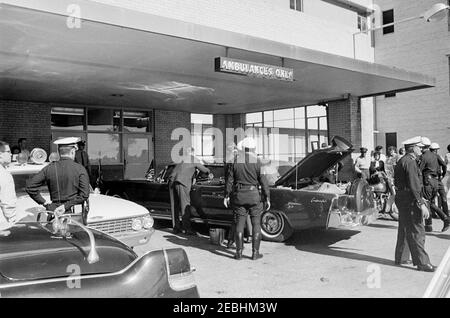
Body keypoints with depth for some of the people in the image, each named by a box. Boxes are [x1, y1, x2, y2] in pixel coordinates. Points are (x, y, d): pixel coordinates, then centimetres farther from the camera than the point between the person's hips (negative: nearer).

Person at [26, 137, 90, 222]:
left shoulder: (49, 168, 5)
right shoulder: (80, 169, -4)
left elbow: (30, 187, 6)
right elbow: (84, 195, -11)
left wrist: (44, 202, 9)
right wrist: (66, 206, -7)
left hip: (53, 210, 3)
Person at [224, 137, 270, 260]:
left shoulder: (236, 162, 1)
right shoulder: (257, 162, -6)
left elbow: (230, 180, 4)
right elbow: (263, 182, -6)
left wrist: (227, 195, 13)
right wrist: (267, 198, -1)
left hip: (238, 195, 2)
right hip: (254, 195, -2)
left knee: (239, 224, 8)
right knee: (256, 224, 7)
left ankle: (239, 252, 11)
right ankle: (255, 252, 8)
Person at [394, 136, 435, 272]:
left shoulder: (401, 161, 15)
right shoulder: (410, 162, -16)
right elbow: (414, 185, -23)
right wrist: (421, 204, -24)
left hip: (401, 198, 10)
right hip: (410, 200, -10)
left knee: (404, 230, 17)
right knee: (417, 231, -6)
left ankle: (400, 258, 25)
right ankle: (422, 262, -2)